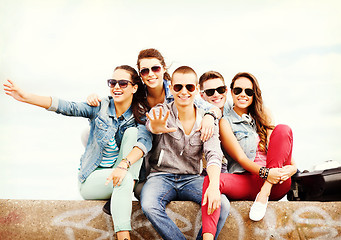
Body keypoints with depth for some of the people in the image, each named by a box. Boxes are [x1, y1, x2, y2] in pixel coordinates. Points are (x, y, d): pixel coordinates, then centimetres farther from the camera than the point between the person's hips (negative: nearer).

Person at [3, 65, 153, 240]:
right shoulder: (100, 107, -5)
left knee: (132, 132, -20)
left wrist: (124, 164, -40)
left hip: (121, 172, 2)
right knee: (125, 179, -32)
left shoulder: (140, 114, -3)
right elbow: (68, 108, -19)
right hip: (91, 179, -1)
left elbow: (145, 141, -22)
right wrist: (26, 97, -32)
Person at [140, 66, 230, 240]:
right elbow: (150, 124, -28)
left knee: (222, 205, -25)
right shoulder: (160, 113, -3)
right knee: (149, 206, -32)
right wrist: (156, 127, -56)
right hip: (161, 176, -1)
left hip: (192, 179, 2)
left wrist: (214, 186, -31)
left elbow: (214, 155, -12)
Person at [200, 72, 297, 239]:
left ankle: (264, 194, -24)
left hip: (275, 184, 3)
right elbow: (240, 157, -5)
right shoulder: (225, 122, 6)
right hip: (246, 180, -3)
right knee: (211, 180, -34)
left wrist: (292, 167, -12)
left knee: (283, 129, -17)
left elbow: (280, 143, 10)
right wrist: (265, 173, -23)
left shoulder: (263, 116, 19)